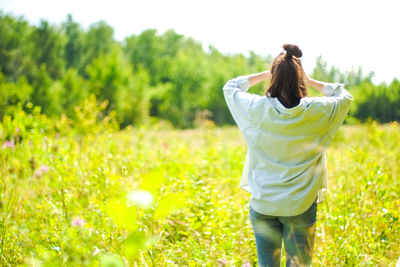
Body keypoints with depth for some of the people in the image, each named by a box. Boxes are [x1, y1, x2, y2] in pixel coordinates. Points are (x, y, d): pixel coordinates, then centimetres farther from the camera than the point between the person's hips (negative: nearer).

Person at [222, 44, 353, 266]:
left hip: (263, 204, 1)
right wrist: (311, 81, 10)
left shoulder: (257, 109, -10)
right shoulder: (315, 112, -10)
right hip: (300, 205, 0)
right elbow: (345, 96, 11)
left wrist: (264, 75, 13)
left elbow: (230, 87, 10)